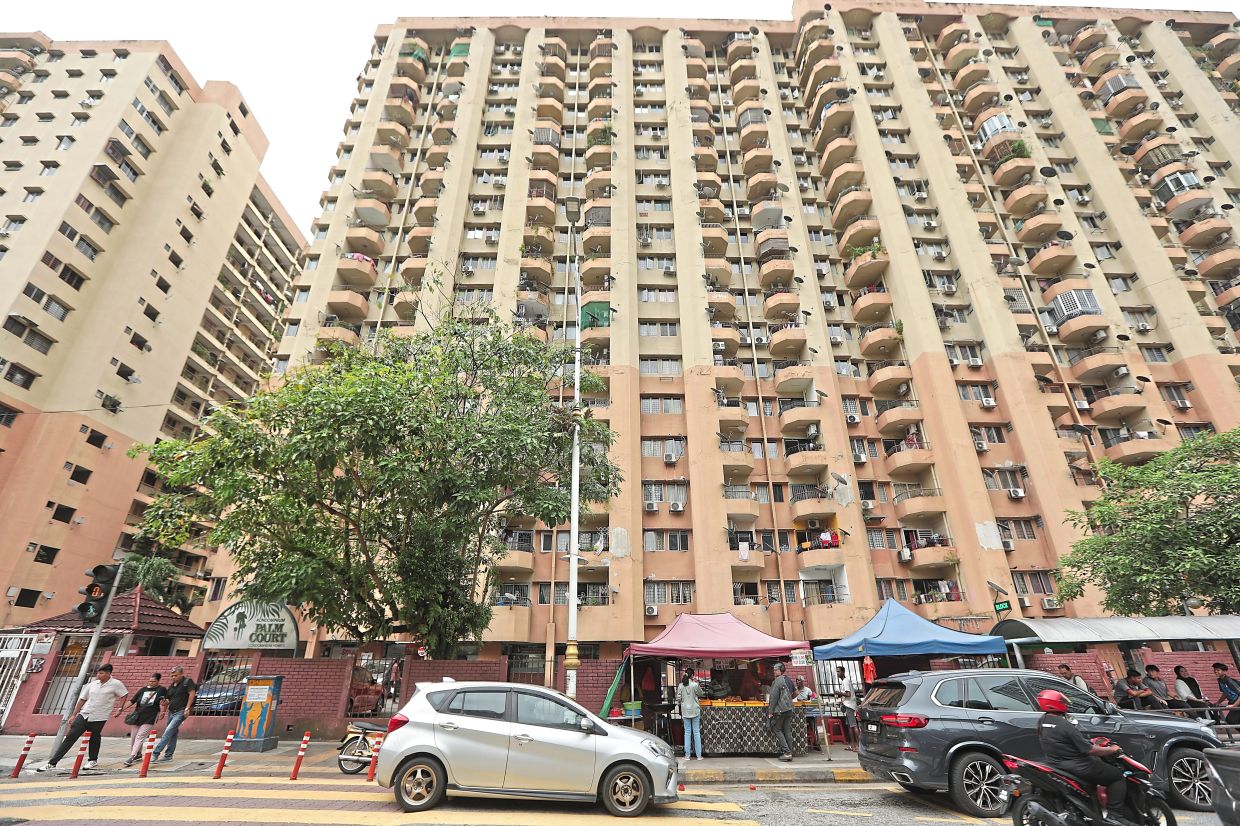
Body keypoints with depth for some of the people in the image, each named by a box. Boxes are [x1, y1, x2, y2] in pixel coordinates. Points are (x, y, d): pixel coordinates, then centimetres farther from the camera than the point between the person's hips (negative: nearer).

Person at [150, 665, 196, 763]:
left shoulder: (187, 682, -6)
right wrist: (165, 703, -3)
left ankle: (156, 753, -13)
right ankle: (168, 756, 19)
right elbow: (168, 699, 20)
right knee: (172, 734, 12)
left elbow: (192, 694, -13)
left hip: (180, 712, -7)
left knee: (168, 731, -15)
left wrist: (187, 708, -18)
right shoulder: (171, 686, 16)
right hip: (171, 712, 8)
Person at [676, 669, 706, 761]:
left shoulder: (680, 686, -5)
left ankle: (687, 755, 11)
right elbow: (701, 694, 4)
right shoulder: (695, 685, -12)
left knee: (687, 732, 9)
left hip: (685, 711, 2)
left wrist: (679, 704, 16)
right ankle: (699, 755, 10)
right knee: (696, 732, 6)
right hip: (695, 710, -2)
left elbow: (678, 698, -2)